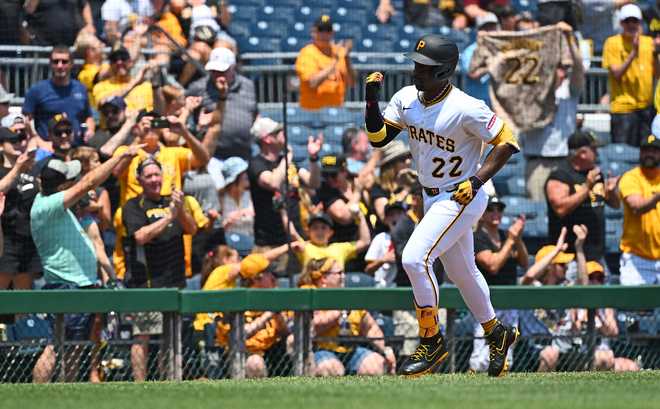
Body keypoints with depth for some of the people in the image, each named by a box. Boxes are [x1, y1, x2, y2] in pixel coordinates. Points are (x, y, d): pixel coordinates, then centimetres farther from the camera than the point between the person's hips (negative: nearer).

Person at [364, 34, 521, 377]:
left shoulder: (466, 109, -23)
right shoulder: (406, 98, -3)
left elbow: (507, 142, -17)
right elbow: (378, 138, -2)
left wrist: (477, 180, -23)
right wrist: (372, 102, -17)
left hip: (461, 198, -8)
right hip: (432, 198, 8)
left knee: (414, 258, -21)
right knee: (461, 271, 21)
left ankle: (431, 342, -7)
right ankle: (496, 333, 41)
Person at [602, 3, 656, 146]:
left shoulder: (648, 42, 9)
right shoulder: (613, 43, -2)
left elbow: (656, 74, 7)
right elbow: (617, 74, -10)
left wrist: (655, 54, -10)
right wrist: (633, 53, -21)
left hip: (646, 106, 4)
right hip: (624, 106, -4)